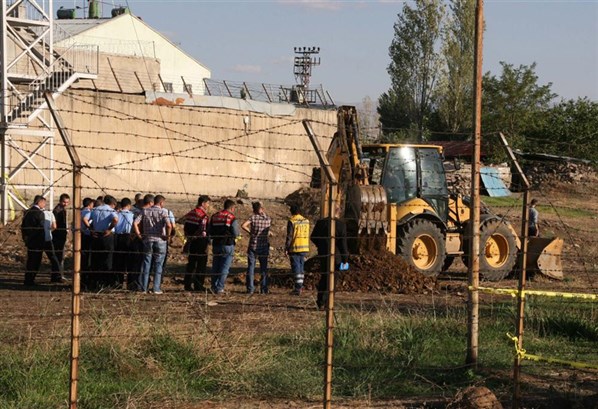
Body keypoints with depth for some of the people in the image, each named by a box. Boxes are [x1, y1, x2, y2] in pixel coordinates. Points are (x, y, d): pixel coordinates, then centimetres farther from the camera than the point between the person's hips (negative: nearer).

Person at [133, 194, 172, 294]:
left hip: (147, 240, 3)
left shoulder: (145, 211, 3)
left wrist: (139, 235, 1)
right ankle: (156, 288, 4)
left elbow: (135, 223, -7)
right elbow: (169, 225, -21)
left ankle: (144, 287, 10)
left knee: (146, 264, 9)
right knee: (158, 265, 6)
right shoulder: (163, 211, -6)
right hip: (160, 241, -2)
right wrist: (167, 235, -7)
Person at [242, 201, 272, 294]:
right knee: (264, 268, 10)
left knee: (251, 268, 6)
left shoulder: (253, 217, -9)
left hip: (253, 246, -2)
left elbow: (243, 225, -20)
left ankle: (250, 289, 3)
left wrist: (250, 232, -2)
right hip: (264, 247, 2)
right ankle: (264, 289, 9)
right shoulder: (268, 219, -2)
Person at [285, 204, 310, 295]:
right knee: (301, 267, 15)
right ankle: (300, 287, 19)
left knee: (296, 268, -2)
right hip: (304, 248, 6)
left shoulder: (292, 221, -10)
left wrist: (286, 248, -6)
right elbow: (307, 235, 12)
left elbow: (289, 236, -12)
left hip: (295, 249, -6)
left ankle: (298, 288, -7)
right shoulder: (306, 221, 7)